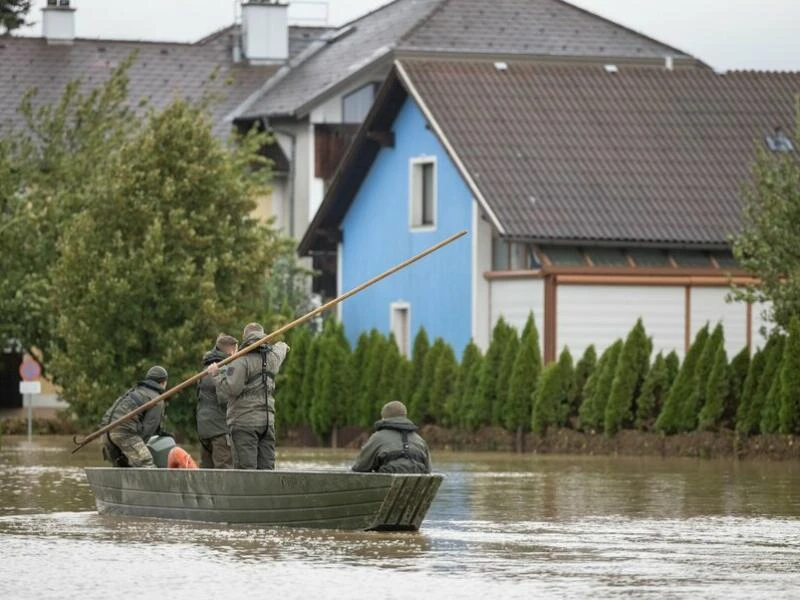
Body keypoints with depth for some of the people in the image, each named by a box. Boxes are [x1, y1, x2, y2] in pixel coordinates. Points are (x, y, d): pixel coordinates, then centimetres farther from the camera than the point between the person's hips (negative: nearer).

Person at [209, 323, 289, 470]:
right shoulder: (272, 357, 11)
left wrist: (218, 373, -9)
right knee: (266, 467, 7)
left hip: (244, 421, -6)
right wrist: (282, 346, 60)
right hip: (267, 421, 6)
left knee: (246, 468, -10)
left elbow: (231, 388, -22)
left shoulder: (241, 361, -11)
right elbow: (278, 352, 37)